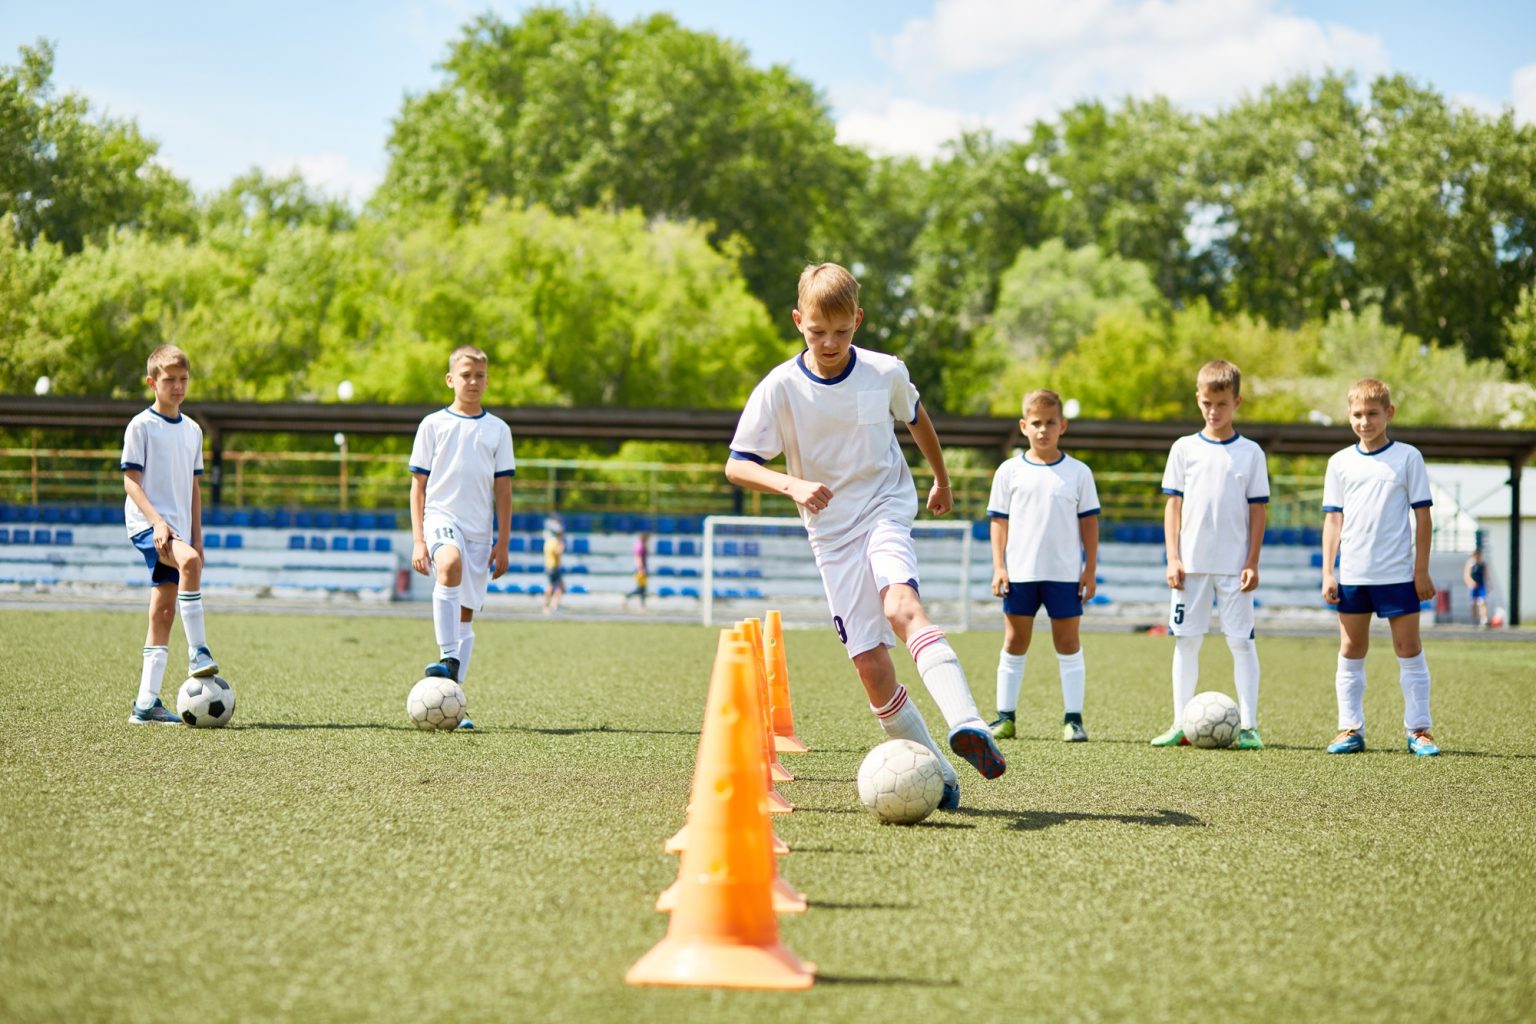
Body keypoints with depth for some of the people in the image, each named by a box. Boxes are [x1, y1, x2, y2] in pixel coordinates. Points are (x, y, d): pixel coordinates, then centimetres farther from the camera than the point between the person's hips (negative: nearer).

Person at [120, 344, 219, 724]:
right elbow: (131, 480, -8)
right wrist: (156, 520, -21)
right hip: (147, 523, -6)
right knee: (189, 561, -34)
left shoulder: (192, 430, 15)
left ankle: (146, 703, 2)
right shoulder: (141, 426, -3)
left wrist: (197, 537, 15)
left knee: (164, 611, 2)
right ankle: (197, 653, -31)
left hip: (178, 528, 6)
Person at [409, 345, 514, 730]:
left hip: (479, 529, 3)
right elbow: (418, 485, 4)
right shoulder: (433, 425, 4)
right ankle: (449, 658, -35)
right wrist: (418, 540, -4)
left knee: (466, 615, 3)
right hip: (441, 517, -3)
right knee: (450, 563, -37)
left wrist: (503, 544, 4)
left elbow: (503, 490, 10)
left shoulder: (498, 430, 9)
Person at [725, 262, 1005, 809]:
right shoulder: (780, 388, -8)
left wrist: (941, 480, 32)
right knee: (871, 665, -6)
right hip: (832, 532, 1)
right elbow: (736, 465, -8)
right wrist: (791, 485, -26)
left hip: (887, 509, -1)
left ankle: (967, 727, -48)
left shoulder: (885, 372, -4)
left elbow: (916, 418, 18)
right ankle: (936, 778, 5)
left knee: (901, 607, -32)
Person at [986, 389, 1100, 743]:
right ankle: (1005, 716, 10)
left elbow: (1089, 522, 6)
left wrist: (1090, 569, 1)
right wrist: (998, 567, -2)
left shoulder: (1078, 473, 3)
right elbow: (999, 521, 5)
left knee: (1068, 643, 2)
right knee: (1015, 642, 5)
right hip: (1020, 572, 1)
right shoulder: (1009, 472, 4)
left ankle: (1073, 717, 5)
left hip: (1065, 573, -1)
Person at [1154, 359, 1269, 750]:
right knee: (1186, 641, 4)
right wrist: (1173, 558, -2)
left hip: (1235, 566, -1)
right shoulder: (1184, 449, 5)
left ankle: (1248, 726, 1)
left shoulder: (1251, 453, 3)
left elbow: (1257, 510, 2)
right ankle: (1181, 725, 9)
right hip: (1191, 563, 1)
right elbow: (1173, 505, 5)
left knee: (1242, 642, -2)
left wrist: (1252, 562, -4)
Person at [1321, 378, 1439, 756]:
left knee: (1409, 648, 1)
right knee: (1351, 650, 6)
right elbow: (1333, 519, 7)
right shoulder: (1340, 462, 7)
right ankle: (1351, 729, 11)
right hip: (1352, 574, 2)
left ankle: (1418, 729, 6)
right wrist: (1328, 573, 1)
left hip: (1398, 574, -2)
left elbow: (1422, 515, 1)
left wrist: (1422, 571, -4)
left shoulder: (1408, 457, 1)